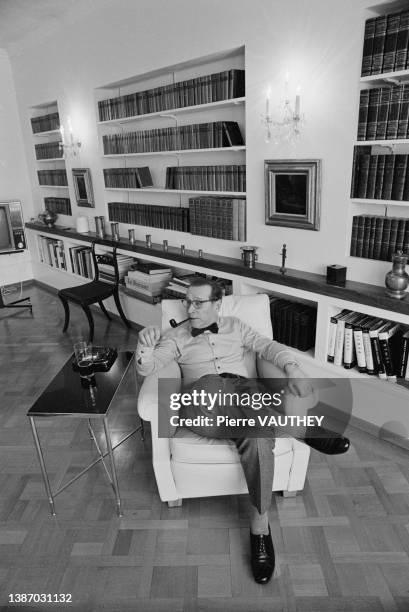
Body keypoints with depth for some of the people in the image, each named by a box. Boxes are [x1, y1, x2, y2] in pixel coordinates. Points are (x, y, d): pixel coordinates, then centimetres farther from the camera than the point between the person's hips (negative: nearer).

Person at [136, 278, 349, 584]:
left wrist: (292, 367, -13)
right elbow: (147, 368, 5)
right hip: (205, 402, -1)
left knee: (256, 437, -34)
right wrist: (145, 346, -20)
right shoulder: (177, 336, 17)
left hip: (243, 389, 1)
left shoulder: (235, 326, 21)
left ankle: (260, 526, -17)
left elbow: (267, 346, 9)